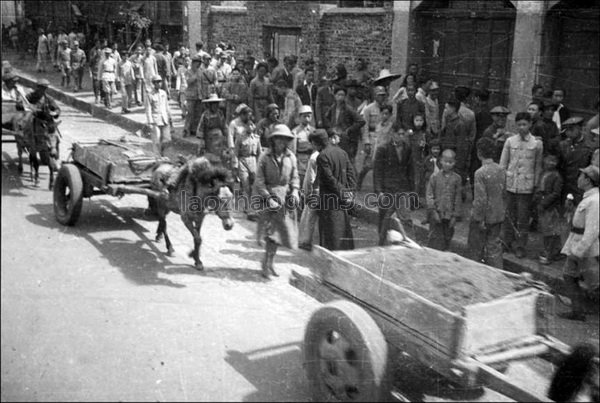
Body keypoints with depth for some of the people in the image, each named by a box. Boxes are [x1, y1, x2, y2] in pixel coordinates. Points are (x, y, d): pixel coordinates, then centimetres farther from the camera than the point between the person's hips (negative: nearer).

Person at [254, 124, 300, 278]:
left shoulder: (290, 157, 4)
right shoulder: (265, 157, -6)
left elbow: (294, 177, 12)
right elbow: (259, 181, -7)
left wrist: (295, 191, -6)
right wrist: (269, 198, -16)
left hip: (286, 198, 4)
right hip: (269, 197, -4)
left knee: (281, 231, 7)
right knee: (272, 230, -12)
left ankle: (268, 263, 22)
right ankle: (267, 265, -1)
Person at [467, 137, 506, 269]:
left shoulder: (480, 173, -20)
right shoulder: (501, 171, 1)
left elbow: (480, 199, -22)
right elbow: (503, 193, 10)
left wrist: (480, 219, -16)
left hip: (483, 216, -6)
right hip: (498, 215, 6)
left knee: (476, 248, 11)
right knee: (495, 246, 14)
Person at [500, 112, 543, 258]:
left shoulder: (537, 144, -1)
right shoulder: (510, 141, 2)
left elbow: (538, 166, 3)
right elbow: (503, 163, 7)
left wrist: (536, 184, 0)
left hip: (526, 185, -2)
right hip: (510, 183, 2)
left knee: (523, 216, 1)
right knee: (509, 214, 9)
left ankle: (520, 246, 10)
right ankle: (509, 242, 24)